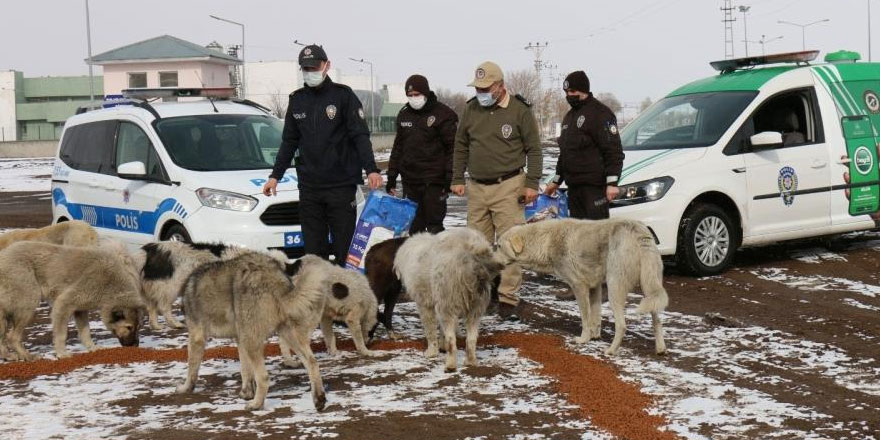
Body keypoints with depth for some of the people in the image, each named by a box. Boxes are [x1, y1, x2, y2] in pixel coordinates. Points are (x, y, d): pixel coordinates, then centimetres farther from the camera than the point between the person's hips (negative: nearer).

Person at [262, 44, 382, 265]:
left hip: (341, 185, -4)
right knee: (313, 248, 3)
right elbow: (289, 142, 20)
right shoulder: (297, 100, 13)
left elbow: (361, 136, -6)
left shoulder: (343, 95, 0)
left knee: (344, 247, -3)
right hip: (308, 187, 4)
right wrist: (275, 175, 14)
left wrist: (371, 169, -19)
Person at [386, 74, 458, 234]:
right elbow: (398, 147, 20)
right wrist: (391, 177, 16)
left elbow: (453, 148, -7)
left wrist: (450, 178, -13)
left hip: (433, 181, -5)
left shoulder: (443, 114, -5)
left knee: (434, 225, -3)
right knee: (414, 226, 7)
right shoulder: (404, 114, 13)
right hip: (409, 181, 5)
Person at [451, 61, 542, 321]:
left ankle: (507, 298, -5)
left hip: (508, 187, -5)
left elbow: (534, 150, -1)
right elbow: (461, 146, 17)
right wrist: (457, 179, 12)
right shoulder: (472, 109, 8)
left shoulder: (520, 110, -5)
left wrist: (532, 183, -7)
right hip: (477, 187, 5)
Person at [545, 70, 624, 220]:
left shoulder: (600, 113, -6)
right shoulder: (570, 116, 22)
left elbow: (614, 151, -13)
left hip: (594, 186, -9)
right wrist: (556, 181, 31)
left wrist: (612, 182, -19)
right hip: (574, 186, 9)